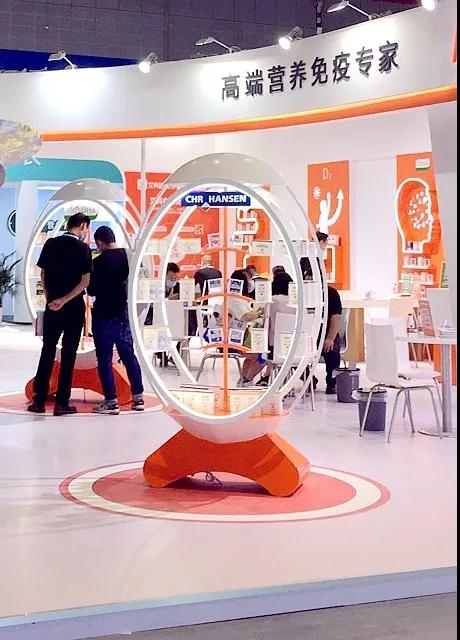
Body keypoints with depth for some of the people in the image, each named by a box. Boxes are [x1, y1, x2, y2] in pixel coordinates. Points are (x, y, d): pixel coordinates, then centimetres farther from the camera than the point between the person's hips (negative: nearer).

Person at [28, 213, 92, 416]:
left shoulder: (50, 244, 3)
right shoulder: (82, 248, -9)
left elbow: (43, 274, 8)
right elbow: (85, 281, -15)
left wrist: (50, 298, 15)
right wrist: (64, 300, -14)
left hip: (52, 306, 4)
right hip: (74, 308, -4)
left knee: (47, 352, 11)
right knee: (68, 354, 2)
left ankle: (39, 401, 11)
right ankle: (61, 403, 2)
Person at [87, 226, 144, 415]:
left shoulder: (99, 261, -13)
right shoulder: (126, 256, 2)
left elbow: (92, 290, -7)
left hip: (103, 316, -6)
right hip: (122, 314, 6)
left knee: (104, 359, -1)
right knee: (129, 356, 13)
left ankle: (111, 401, -2)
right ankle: (138, 397, 16)